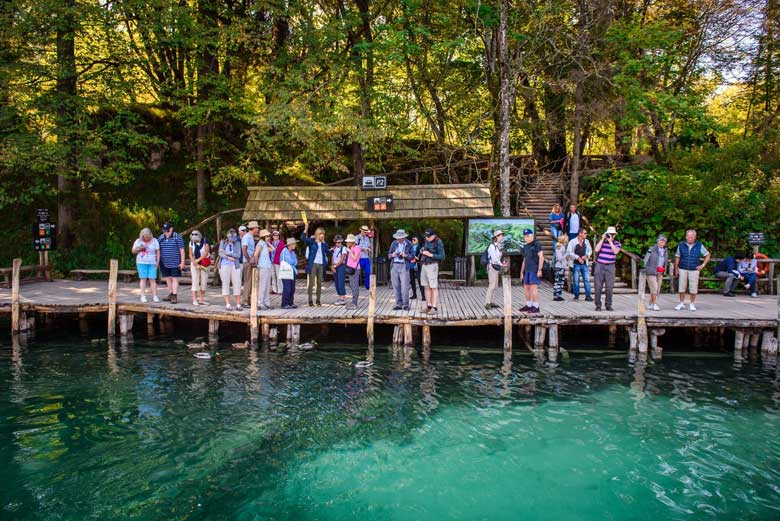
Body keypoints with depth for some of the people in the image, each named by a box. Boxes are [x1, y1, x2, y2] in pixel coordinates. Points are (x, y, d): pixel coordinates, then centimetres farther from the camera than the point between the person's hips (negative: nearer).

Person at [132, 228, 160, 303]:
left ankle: (155, 296, -3)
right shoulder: (138, 241, 4)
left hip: (152, 263, 0)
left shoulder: (154, 241, 4)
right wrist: (139, 249, -12)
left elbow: (157, 252, 6)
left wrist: (157, 262, -1)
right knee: (143, 279, -1)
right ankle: (143, 296, 3)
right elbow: (133, 251, 8)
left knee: (152, 279, -4)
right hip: (141, 263, 0)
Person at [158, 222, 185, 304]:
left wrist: (182, 262, -10)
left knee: (174, 279, -4)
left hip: (175, 263, -5)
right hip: (164, 263, 5)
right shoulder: (160, 238, 7)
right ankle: (170, 294, 21)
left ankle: (174, 296, -5)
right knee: (168, 279, 12)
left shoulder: (177, 237, -7)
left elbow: (182, 250, -7)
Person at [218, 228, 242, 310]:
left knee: (237, 284, -3)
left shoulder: (237, 243, 4)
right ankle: (227, 304, 4)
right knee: (225, 284, 0)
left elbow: (238, 255, -6)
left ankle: (238, 304, 2)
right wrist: (229, 257, -17)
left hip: (235, 266, 0)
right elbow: (220, 253, -3)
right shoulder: (223, 242, 8)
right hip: (224, 265, 1)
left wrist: (226, 253, -11)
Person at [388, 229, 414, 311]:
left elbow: (412, 255, 2)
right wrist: (392, 255, -9)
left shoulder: (409, 244, 2)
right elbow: (389, 254, 13)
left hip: (404, 266, -3)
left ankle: (405, 305, 0)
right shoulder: (394, 243, 10)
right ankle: (399, 304, 12)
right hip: (394, 266, 4)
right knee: (396, 286, 4)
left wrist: (405, 255, -16)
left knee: (404, 286, -8)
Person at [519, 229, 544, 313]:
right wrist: (522, 271, 18)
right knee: (526, 287, 9)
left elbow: (541, 257, -12)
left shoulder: (536, 244, -7)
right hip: (527, 270, 8)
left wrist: (540, 270, -18)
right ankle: (528, 305, 19)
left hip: (535, 269, -8)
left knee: (534, 287, -10)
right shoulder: (525, 246, 16)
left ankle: (536, 307, -6)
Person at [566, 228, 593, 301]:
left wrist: (586, 255, -5)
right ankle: (576, 295, 15)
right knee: (576, 281, 3)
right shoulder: (572, 242, -5)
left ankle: (588, 296, 2)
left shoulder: (587, 242, 8)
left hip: (585, 263, 3)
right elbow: (569, 252, -8)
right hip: (576, 264, -3)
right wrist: (578, 257, -13)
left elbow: (590, 250, 16)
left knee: (587, 279, -2)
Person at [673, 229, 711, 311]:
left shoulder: (699, 246, 0)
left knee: (693, 288, 2)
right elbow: (677, 257, 7)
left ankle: (692, 304, 15)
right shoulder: (681, 245, 2)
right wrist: (676, 269, 2)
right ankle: (681, 303, 13)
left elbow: (707, 255, 9)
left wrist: (703, 265, 1)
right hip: (682, 269, 1)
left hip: (694, 270, -1)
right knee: (681, 287, 2)